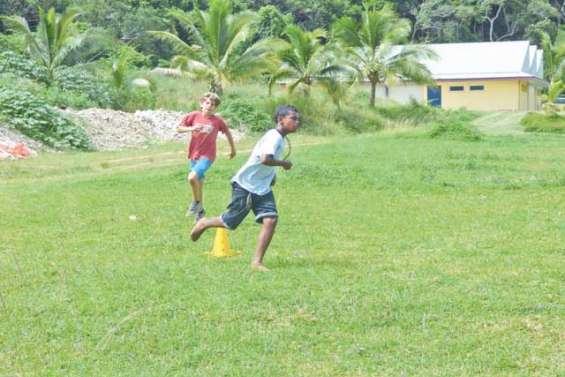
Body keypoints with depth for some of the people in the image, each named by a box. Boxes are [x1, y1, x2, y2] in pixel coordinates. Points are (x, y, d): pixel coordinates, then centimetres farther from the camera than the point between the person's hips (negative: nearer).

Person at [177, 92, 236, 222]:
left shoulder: (218, 120, -7)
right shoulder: (194, 116, -3)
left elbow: (227, 132, 10)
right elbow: (178, 128, 2)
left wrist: (233, 149, 20)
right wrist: (191, 128, -16)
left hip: (207, 156, -4)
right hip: (194, 155, 4)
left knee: (192, 177, -25)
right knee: (198, 182, 14)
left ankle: (196, 202, -2)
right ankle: (200, 209, 34)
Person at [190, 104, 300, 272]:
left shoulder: (279, 138, 8)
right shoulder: (274, 137, -21)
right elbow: (265, 159, -37)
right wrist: (283, 163, -20)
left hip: (263, 188, 8)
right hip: (245, 185, -8)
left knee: (270, 220, -11)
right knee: (230, 222, 5)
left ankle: (257, 261, -8)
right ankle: (204, 224, 35)